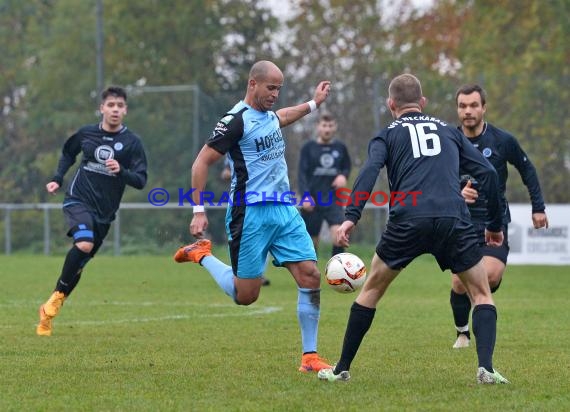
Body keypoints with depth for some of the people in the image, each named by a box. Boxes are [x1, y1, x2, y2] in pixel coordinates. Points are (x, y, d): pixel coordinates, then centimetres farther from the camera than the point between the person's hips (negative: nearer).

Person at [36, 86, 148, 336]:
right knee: (84, 244, -29)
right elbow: (68, 153, 24)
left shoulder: (132, 142, -3)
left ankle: (49, 311, 18)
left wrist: (121, 171, -24)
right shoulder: (86, 133, 2)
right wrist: (57, 179, 12)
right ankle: (58, 295, -12)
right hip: (78, 200, -1)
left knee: (79, 262, 4)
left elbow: (141, 181, -6)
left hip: (104, 212, 1)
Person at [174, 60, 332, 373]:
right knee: (245, 296, -3)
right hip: (251, 214, -7)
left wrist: (313, 104, 46)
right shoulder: (236, 120, -12)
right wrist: (199, 211, -13)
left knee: (310, 277, -6)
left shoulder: (268, 115, 13)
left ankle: (310, 356, 1)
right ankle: (201, 255, 24)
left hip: (285, 209, 7)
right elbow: (201, 163, -11)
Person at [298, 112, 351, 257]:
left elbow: (347, 167, 20)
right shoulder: (308, 148, 0)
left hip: (333, 200, 1)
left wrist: (343, 176, -4)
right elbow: (302, 173, -4)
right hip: (313, 200, -1)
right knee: (312, 241, 5)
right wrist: (305, 195, -17)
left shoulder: (340, 147, 7)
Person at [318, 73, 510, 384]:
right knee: (481, 293, 14)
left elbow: (370, 170, -4)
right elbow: (487, 172, 17)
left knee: (371, 290, 17)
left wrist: (351, 217, -12)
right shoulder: (449, 131, 25)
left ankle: (342, 369, 19)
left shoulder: (387, 135, 17)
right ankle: (486, 368, -5)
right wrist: (495, 224, 25)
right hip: (454, 219, 1)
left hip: (407, 221, -1)